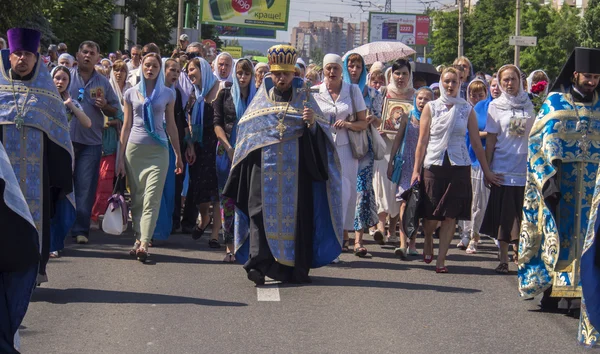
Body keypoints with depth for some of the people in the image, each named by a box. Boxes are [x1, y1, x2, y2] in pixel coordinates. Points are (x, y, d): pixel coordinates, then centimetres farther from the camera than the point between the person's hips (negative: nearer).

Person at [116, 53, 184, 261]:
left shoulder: (167, 94, 8)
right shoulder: (131, 93, 9)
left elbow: (171, 125, 13)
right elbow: (126, 126, 11)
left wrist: (178, 154, 12)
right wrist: (121, 157, 7)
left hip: (158, 150, -2)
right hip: (134, 149, 2)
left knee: (152, 199, -12)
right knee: (136, 199, 4)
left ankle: (144, 244, -20)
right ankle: (138, 239, 11)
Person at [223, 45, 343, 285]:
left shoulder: (303, 97, 9)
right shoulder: (262, 98, 12)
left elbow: (320, 133, 3)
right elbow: (246, 130, 18)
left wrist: (312, 122, -18)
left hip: (295, 168, 0)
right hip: (265, 166, 0)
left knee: (295, 213, -2)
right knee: (262, 211, -10)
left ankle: (294, 267, 5)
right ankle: (259, 264, -16)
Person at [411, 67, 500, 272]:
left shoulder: (466, 110, 6)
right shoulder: (431, 107, 4)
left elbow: (476, 143, 7)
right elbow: (422, 141, 3)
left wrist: (486, 171, 6)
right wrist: (416, 169, -2)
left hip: (459, 167, 1)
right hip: (433, 165, -1)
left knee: (450, 216, -2)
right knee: (431, 214, 0)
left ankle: (441, 259, 6)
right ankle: (428, 242, 31)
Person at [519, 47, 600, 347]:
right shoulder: (555, 103, 2)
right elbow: (537, 142, -1)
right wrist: (547, 178, -12)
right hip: (560, 183, -2)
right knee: (555, 235, 1)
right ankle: (551, 290, 9)